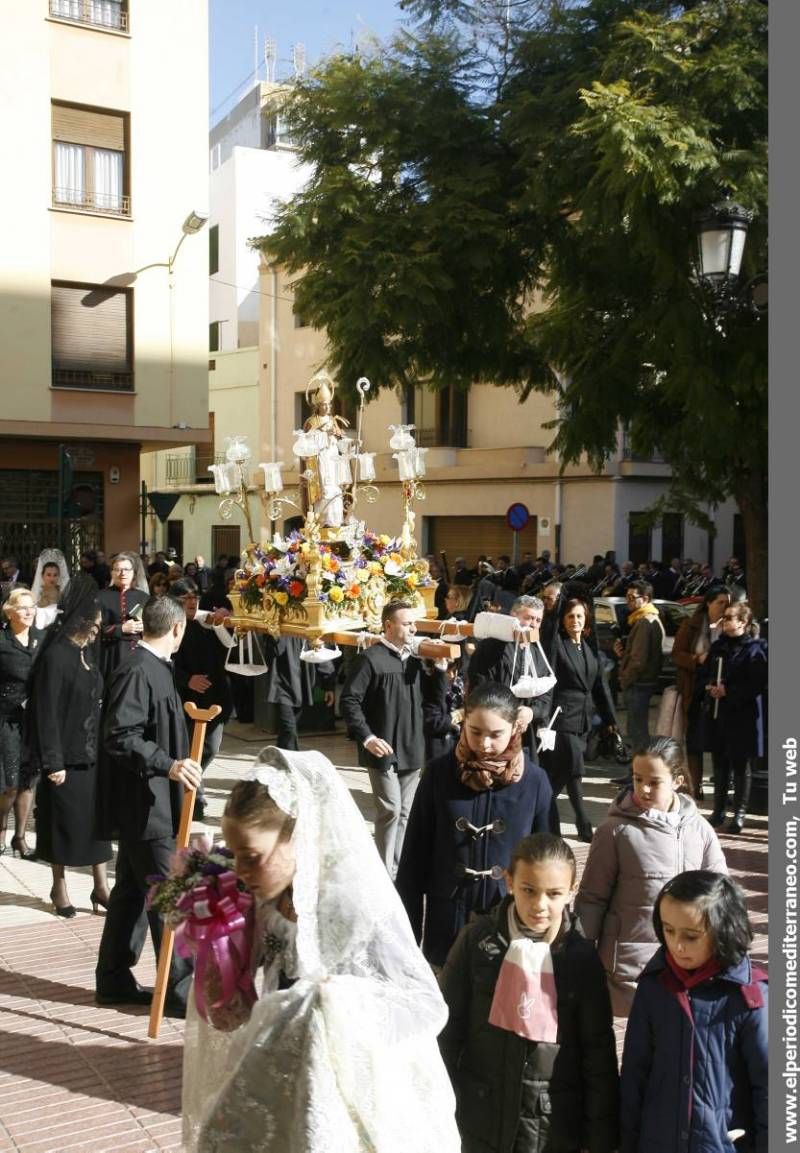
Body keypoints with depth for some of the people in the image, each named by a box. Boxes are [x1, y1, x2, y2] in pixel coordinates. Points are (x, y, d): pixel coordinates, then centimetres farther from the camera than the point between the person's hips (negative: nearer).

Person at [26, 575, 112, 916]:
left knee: (97, 817, 9)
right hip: (66, 755, -6)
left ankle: (100, 886, 17)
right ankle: (59, 887, 22)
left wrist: (103, 746, 11)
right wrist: (53, 762, -17)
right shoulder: (55, 655, -16)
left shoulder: (89, 651, 6)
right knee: (63, 821, 6)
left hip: (93, 751, 7)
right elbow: (46, 713, -17)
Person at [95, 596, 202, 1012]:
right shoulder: (138, 671, -19)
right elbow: (119, 737, -26)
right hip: (144, 803, -10)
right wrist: (168, 765, -32)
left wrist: (184, 711, 35)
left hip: (148, 802, 10)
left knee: (132, 891, 16)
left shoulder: (154, 668, 11)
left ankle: (114, 981, 26)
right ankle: (180, 990, 6)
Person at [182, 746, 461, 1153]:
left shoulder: (360, 908, -25)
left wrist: (345, 1002, -33)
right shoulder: (269, 901, -6)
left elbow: (429, 1004, -22)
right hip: (288, 1084, 6)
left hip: (348, 1092, -6)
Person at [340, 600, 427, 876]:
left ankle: (398, 868, 24)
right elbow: (348, 700, -13)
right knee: (390, 811, -8)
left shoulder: (415, 659, 11)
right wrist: (366, 737, -17)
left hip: (412, 750, 7)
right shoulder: (370, 658, -10)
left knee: (405, 813, 13)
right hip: (384, 750, -7)